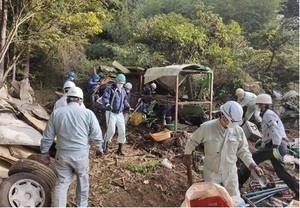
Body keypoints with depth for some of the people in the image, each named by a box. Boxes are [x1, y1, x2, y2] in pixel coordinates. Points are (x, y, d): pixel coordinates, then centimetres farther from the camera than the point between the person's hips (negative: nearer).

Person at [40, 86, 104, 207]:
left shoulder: (56, 113, 0)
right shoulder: (88, 113, -7)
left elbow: (47, 136, 5)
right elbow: (97, 135, -3)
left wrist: (44, 152, 18)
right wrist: (99, 148, 13)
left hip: (62, 154, 2)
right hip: (81, 154, -1)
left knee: (62, 183, 14)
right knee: (83, 182, 18)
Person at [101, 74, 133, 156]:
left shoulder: (123, 90, 14)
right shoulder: (110, 88, -9)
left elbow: (125, 100, 24)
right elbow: (104, 98, -21)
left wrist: (128, 107, 7)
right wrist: (107, 104, -42)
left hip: (120, 113, 7)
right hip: (111, 113, -6)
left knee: (122, 131, 4)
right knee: (111, 130, -11)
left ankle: (120, 149, 17)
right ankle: (105, 144, 18)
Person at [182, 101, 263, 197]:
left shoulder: (238, 130, -12)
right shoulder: (206, 127, -21)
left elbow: (243, 151, 1)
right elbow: (192, 141, -4)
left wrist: (253, 166, -11)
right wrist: (187, 156, 8)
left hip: (230, 172, 2)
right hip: (211, 172, -2)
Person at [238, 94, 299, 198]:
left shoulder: (268, 114, -7)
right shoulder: (270, 114, 25)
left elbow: (275, 130, -21)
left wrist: (275, 148, -28)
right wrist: (263, 141, 35)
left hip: (275, 146, -10)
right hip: (278, 145, 10)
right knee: (280, 171, 18)